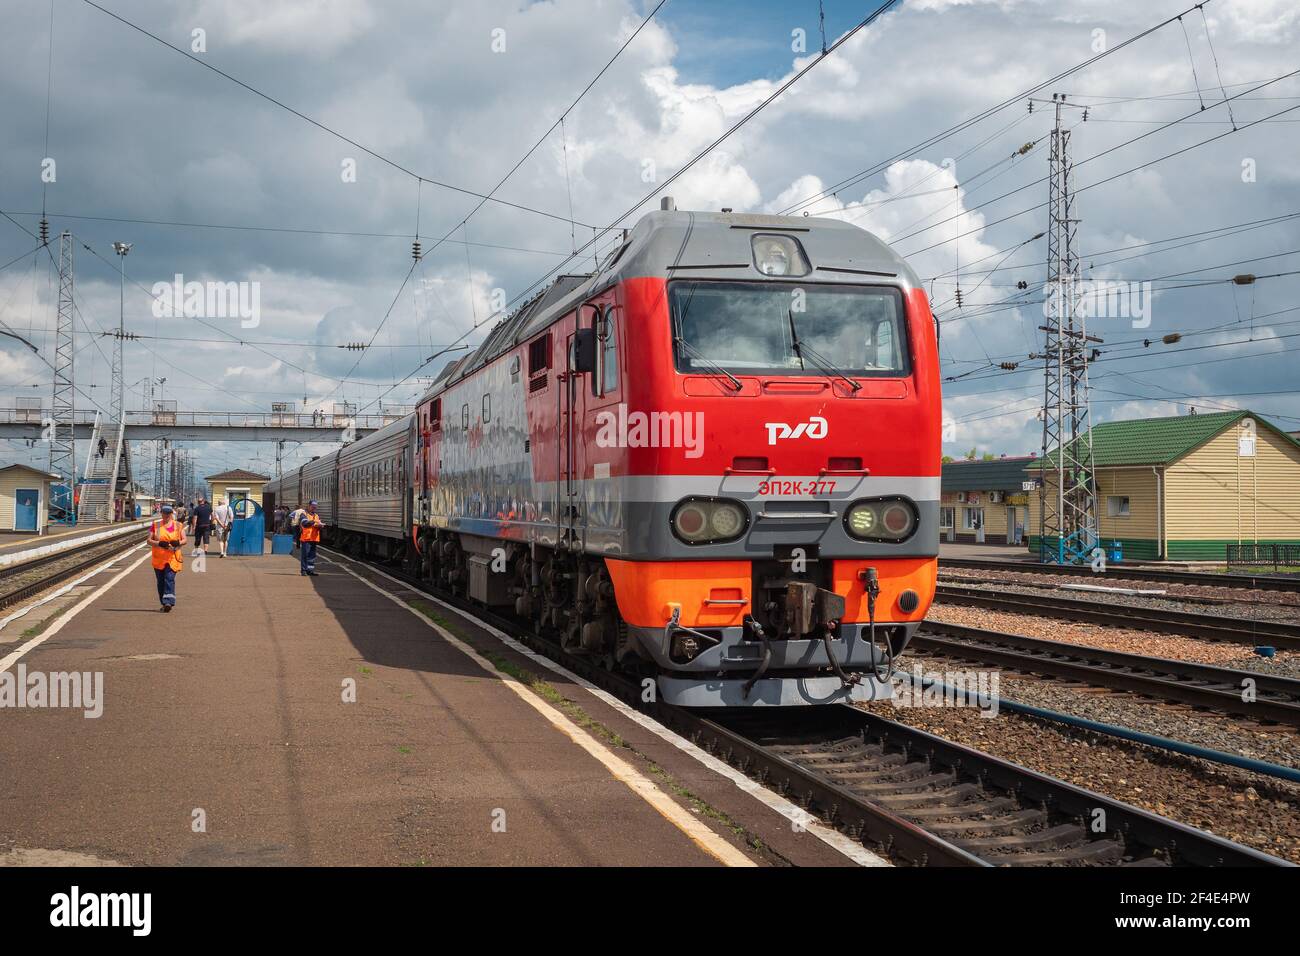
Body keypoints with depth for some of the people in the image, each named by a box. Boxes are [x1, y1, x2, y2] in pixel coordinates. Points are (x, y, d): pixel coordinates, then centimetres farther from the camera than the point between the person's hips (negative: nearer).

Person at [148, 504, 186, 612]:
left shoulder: (178, 526, 8)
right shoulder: (155, 525, 7)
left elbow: (184, 540, 7)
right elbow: (149, 540, 1)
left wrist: (178, 543, -16)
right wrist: (159, 543, -18)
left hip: (172, 558, -2)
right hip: (158, 558, 2)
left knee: (169, 579, -15)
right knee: (161, 581, 6)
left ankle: (168, 602, -22)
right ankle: (163, 603, 16)